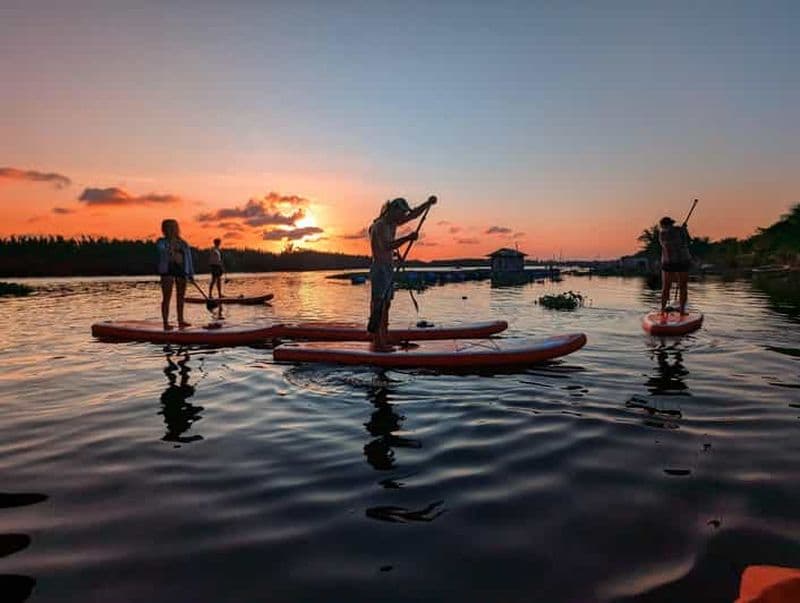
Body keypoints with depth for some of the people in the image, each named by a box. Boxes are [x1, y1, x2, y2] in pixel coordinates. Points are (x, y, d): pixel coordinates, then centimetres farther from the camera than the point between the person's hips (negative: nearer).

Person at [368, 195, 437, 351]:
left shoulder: (393, 223, 13)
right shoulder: (379, 226, -15)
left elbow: (414, 214, 18)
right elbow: (387, 246, -31)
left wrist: (427, 203, 6)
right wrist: (407, 238, -35)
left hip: (389, 269, 10)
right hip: (379, 269, -10)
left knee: (385, 305, 10)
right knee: (378, 306, -9)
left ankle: (384, 341, 15)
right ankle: (377, 343, -8)